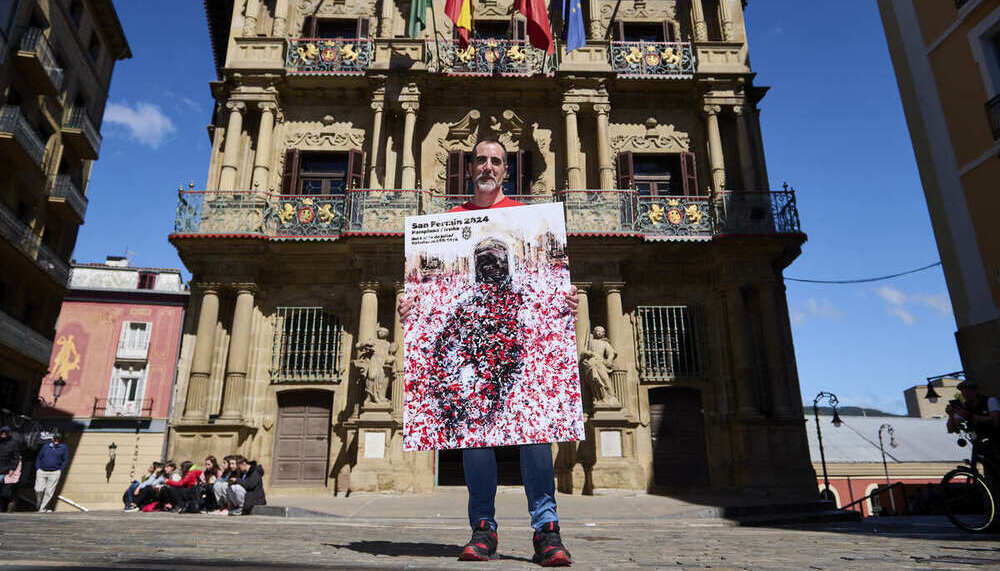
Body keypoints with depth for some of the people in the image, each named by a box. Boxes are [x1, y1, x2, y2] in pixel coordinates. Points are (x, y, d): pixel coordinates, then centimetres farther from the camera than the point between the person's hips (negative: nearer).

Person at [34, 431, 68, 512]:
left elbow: (65, 460, 8)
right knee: (38, 490, -3)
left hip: (54, 473, -1)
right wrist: (37, 468, 6)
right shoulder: (46, 446, 7)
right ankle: (39, 505, 22)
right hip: (41, 471, 2)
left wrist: (60, 470, -1)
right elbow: (39, 457, 15)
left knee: (49, 492, -1)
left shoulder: (63, 447, 3)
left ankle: (42, 509, 11)